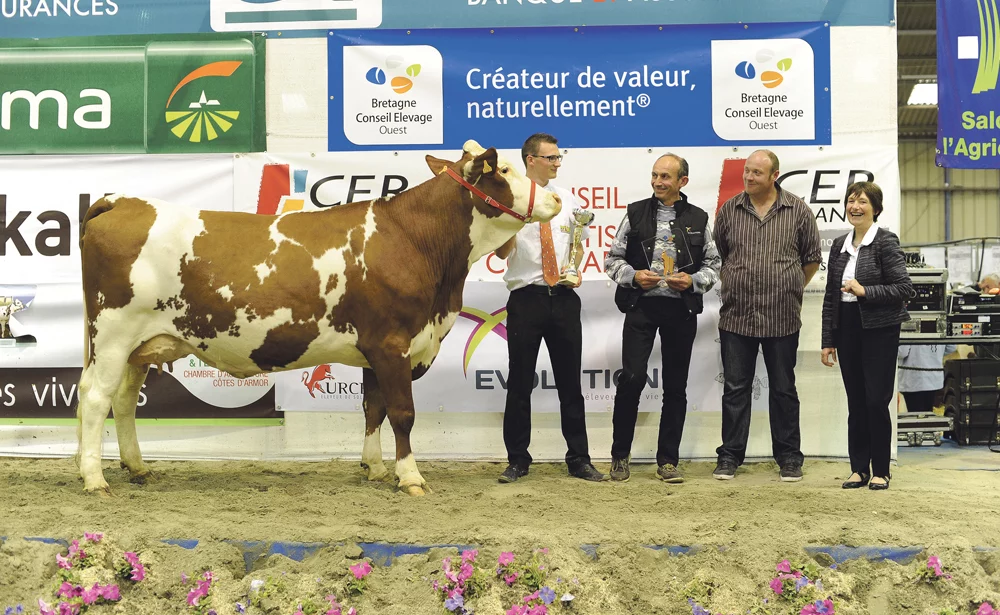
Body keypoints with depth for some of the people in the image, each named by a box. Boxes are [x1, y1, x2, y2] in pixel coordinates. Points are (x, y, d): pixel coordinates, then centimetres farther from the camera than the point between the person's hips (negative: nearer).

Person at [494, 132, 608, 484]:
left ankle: (578, 459, 16)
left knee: (570, 381, 8)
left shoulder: (567, 198, 12)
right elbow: (503, 252, -7)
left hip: (564, 297, 4)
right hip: (526, 297, -3)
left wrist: (576, 268, 4)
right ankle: (517, 460, 14)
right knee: (520, 382, 3)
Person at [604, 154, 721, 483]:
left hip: (681, 309, 2)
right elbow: (613, 259, 8)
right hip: (641, 305, -1)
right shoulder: (636, 213, 5)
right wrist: (633, 276, -10)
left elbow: (713, 264, 11)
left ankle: (667, 461, 16)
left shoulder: (698, 219, 7)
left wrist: (693, 280, -7)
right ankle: (620, 454, 6)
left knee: (676, 386, 5)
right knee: (632, 378, -11)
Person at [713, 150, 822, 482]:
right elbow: (718, 256, 16)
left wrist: (790, 289, 11)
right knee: (735, 388, 5)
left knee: (783, 389, 9)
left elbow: (812, 258, 9)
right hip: (736, 316, 1)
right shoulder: (729, 210, 5)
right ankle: (730, 455, 14)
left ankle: (788, 457, 18)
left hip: (782, 318, -1)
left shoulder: (798, 211, 0)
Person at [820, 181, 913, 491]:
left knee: (877, 401, -3)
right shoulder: (839, 245, 11)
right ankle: (859, 469, 16)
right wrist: (828, 341, 11)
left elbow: (904, 288, -11)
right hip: (847, 331, 5)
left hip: (879, 330, -5)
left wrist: (865, 291, -20)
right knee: (855, 402, 9)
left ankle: (881, 471, 9)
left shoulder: (886, 242, -6)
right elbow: (830, 296, 13)